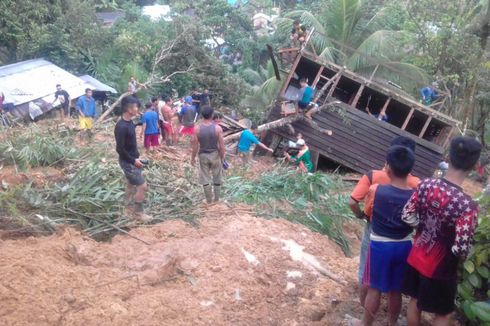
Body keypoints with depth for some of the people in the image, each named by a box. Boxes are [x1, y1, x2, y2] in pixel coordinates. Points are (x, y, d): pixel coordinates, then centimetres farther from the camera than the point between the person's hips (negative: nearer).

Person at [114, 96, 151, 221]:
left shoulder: (130, 122, 3)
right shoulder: (121, 127, -26)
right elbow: (120, 149, -24)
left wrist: (136, 157, 13)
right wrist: (133, 160, -18)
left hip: (133, 160, 9)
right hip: (128, 162, -9)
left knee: (132, 184, 18)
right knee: (142, 186, -5)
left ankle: (129, 209, 31)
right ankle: (138, 212, 8)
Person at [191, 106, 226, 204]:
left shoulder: (197, 129, -14)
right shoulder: (218, 128, -16)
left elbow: (195, 146, -9)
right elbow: (221, 146, -12)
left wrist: (193, 158, 5)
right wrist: (222, 157, 3)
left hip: (203, 155, 0)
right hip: (215, 155, 0)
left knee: (205, 178, 13)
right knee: (217, 178, 17)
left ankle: (209, 200, 22)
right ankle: (216, 198, 28)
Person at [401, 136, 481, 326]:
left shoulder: (426, 185, -13)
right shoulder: (467, 205, -30)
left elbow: (407, 216, -5)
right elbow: (460, 249, -27)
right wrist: (463, 255, -5)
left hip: (416, 258, 5)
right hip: (440, 268, -5)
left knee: (415, 300, 25)